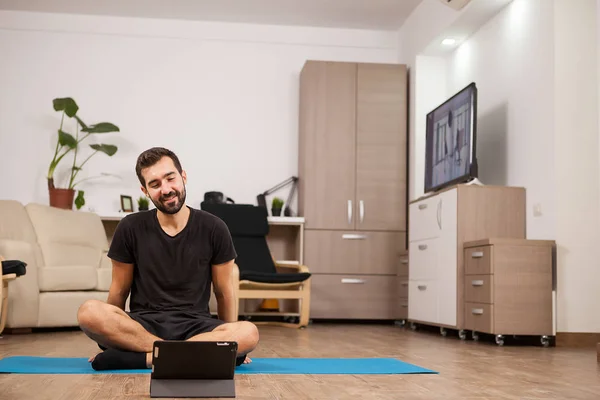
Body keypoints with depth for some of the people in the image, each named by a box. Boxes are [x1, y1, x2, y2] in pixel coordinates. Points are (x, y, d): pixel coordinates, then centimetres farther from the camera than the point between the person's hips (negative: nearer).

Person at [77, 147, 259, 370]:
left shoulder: (213, 229, -1)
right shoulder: (130, 228, 0)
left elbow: (224, 292, 7)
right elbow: (119, 291, 9)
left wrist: (231, 340, 11)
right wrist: (107, 336, 9)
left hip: (195, 326, 0)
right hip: (143, 324, 1)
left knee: (249, 333, -32)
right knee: (89, 312, -31)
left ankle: (143, 358, -26)